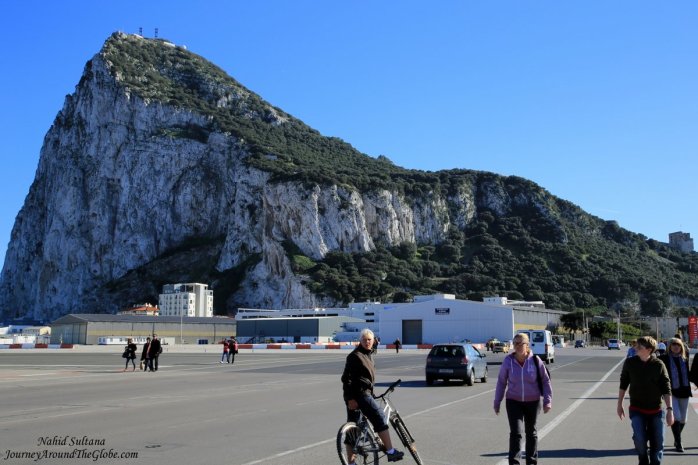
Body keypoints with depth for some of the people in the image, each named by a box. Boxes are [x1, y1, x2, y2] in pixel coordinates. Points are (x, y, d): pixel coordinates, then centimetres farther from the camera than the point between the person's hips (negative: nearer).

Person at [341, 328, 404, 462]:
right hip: (359, 393, -10)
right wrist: (351, 398, -20)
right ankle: (390, 451, -11)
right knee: (379, 417, -12)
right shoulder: (355, 356, -10)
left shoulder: (368, 355, 19)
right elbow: (347, 378, -15)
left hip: (364, 392, 10)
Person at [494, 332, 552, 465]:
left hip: (533, 402, 1)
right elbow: (501, 382, -1)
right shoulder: (508, 361, -10)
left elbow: (546, 381, -2)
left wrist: (548, 400, -8)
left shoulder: (535, 361, -11)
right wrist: (497, 402, 3)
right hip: (514, 402, -1)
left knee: (531, 433, 15)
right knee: (515, 432, -13)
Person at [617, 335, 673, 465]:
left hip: (655, 411, 0)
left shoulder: (659, 365, -9)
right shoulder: (630, 362, -5)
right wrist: (619, 405, 10)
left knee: (658, 444, 4)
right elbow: (623, 384, 7)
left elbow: (666, 389, -6)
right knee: (639, 439, -15)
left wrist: (670, 410, -13)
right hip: (636, 409, 0)